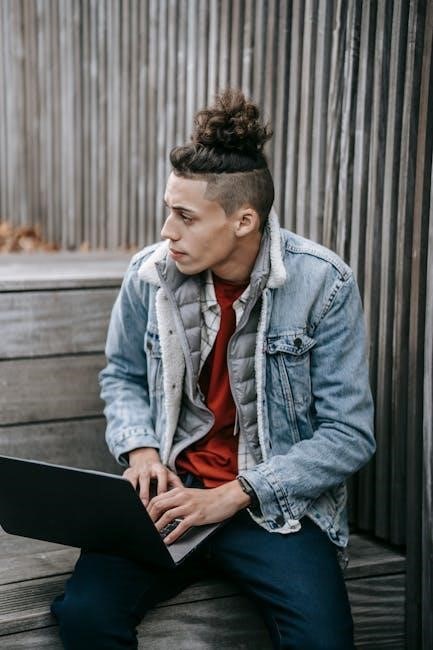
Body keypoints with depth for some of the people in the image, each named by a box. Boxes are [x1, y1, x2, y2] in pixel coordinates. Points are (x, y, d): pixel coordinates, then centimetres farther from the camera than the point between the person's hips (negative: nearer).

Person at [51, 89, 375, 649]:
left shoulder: (323, 285, -12)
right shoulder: (150, 274, -2)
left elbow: (349, 435, -10)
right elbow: (121, 374, 17)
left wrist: (236, 494, -17)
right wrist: (140, 449, -4)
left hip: (277, 501, -2)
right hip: (172, 487, 3)